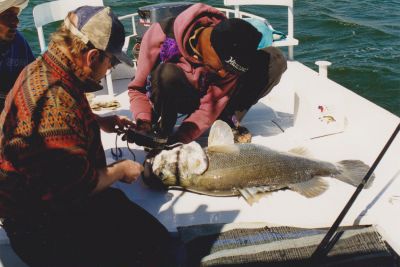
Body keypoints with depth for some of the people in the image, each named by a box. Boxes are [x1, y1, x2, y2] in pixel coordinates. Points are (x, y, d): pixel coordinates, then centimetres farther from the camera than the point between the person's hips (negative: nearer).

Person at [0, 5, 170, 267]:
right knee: (151, 245, -12)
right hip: (44, 227, -10)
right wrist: (120, 171, -8)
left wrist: (99, 121, 17)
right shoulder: (55, 101, -32)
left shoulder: (39, 69, 2)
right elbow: (80, 184, -25)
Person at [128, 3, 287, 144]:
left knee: (275, 60, -19)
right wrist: (144, 122, -35)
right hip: (177, 97, -2)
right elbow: (138, 87, -18)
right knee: (167, 73, -42)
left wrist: (179, 139, -35)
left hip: (208, 95, 2)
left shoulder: (231, 51, -24)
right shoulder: (163, 34, -29)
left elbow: (211, 105, -24)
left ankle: (226, 118, -9)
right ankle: (163, 131, -16)